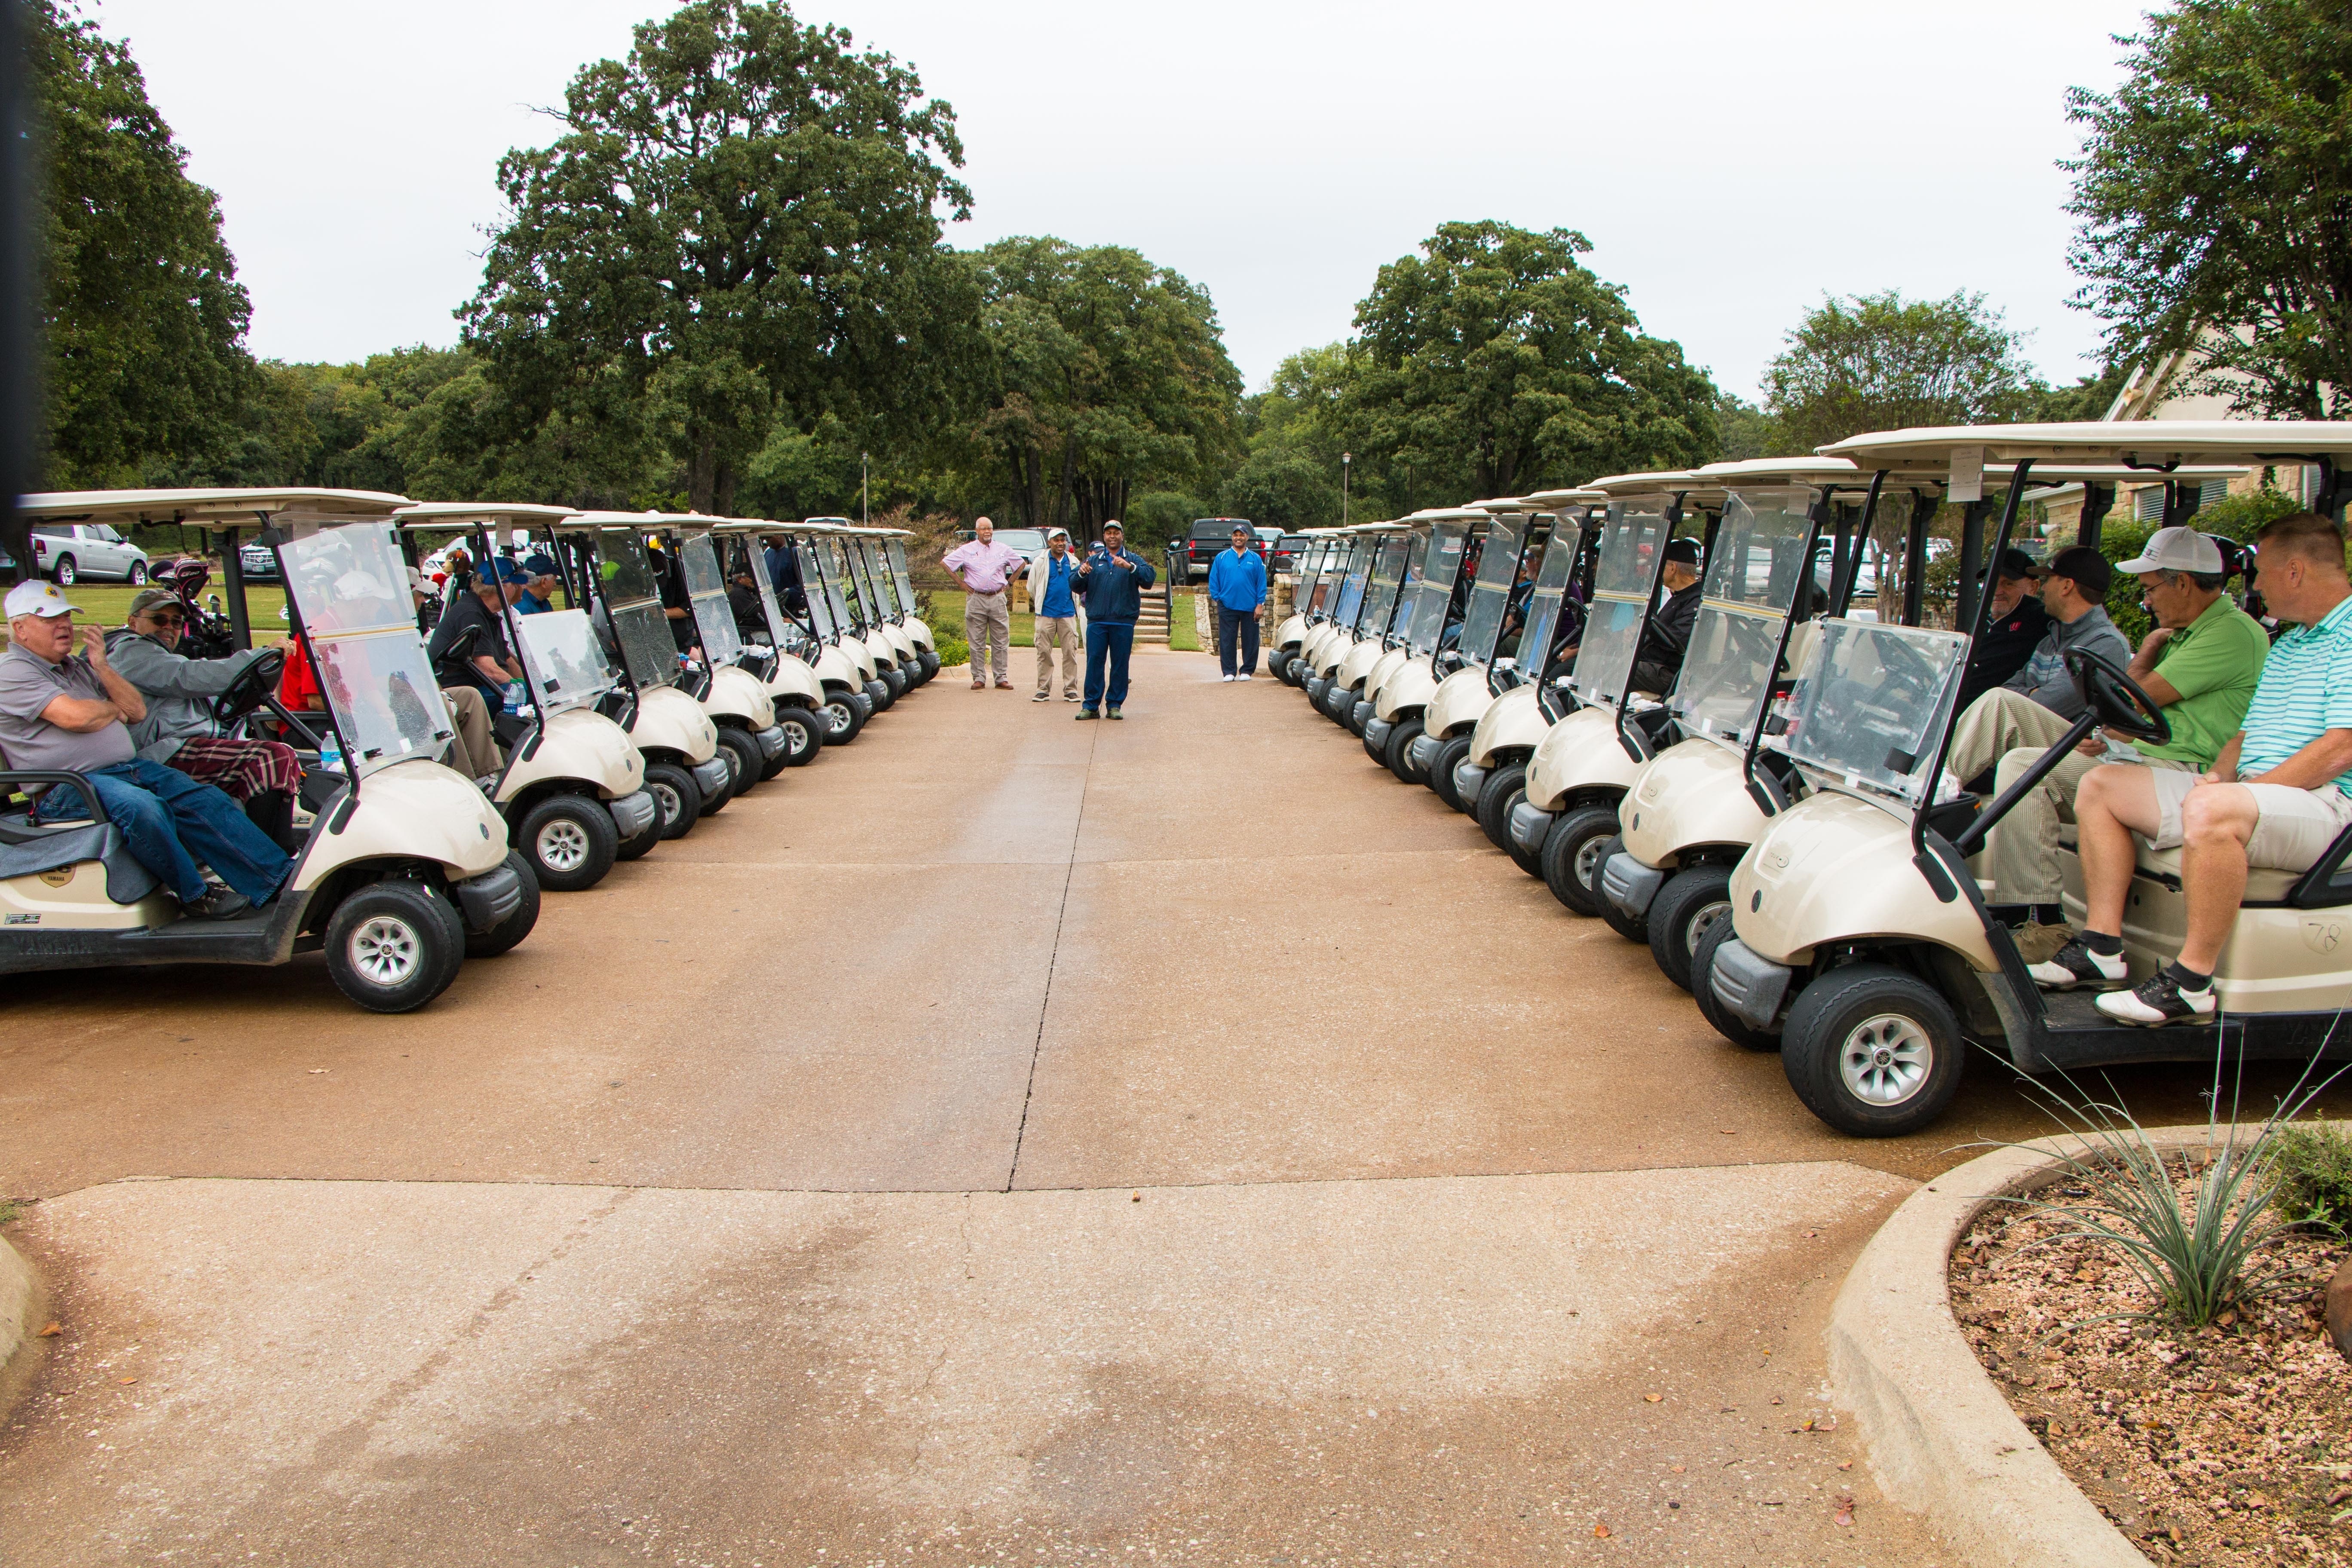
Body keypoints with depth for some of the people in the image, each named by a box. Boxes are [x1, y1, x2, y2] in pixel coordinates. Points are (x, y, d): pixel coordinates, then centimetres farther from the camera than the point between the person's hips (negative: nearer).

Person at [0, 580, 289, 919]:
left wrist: (102, 667, 0)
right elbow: (75, 717, -19)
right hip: (69, 787, -8)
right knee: (140, 807, -36)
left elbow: (137, 711, 13)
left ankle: (282, 878, -17)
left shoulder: (78, 665, 21)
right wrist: (114, 709, 2)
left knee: (206, 802, -11)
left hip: (129, 767, 8)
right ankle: (194, 895, -21)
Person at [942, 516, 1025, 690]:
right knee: (977, 642, 1)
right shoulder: (966, 550, 4)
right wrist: (961, 583, 3)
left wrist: (1009, 583, 11)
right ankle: (979, 678, 6)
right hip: (976, 599, -1)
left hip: (998, 599, 1)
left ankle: (1002, 678, 5)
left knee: (1001, 642, 1)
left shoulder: (1004, 550, 9)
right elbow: (944, 563, 6)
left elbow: (1022, 564, 20)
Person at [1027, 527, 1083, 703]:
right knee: (1044, 652, -1)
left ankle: (1071, 689, 4)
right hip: (1046, 614, -1)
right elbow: (1032, 588, 11)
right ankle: (1043, 689, 5)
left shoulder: (1074, 562, 10)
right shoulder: (1040, 562, 4)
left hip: (1068, 614, 1)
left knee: (1070, 652, -1)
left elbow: (1079, 585, 23)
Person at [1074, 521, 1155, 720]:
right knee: (1094, 663, -2)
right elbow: (1077, 587, 9)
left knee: (1120, 664, 2)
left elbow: (1149, 578, -10)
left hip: (1123, 622, -1)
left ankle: (1114, 705, 10)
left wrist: (1129, 566, -25)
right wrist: (1081, 573, -13)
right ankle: (1091, 705, 3)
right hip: (1096, 621, 1)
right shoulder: (1093, 560, 16)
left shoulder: (1134, 560, 9)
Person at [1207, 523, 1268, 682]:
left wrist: (1260, 604, -2)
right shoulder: (1222, 558, 7)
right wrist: (1217, 597, 0)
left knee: (1250, 641, 4)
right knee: (1227, 641, 0)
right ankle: (1229, 671, 7)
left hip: (1250, 608, 0)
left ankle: (1246, 671, 13)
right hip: (1227, 607, 0)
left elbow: (1262, 583, 4)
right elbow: (1213, 580, 9)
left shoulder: (1255, 559, 6)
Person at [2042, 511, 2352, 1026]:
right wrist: (2219, 775, 0)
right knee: (2100, 785, 3)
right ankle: (2102, 947, -5)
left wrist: (2241, 789, -18)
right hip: (2257, 791, 10)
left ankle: (2191, 983, -31)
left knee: (2210, 809, -41)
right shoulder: (2285, 646, 24)